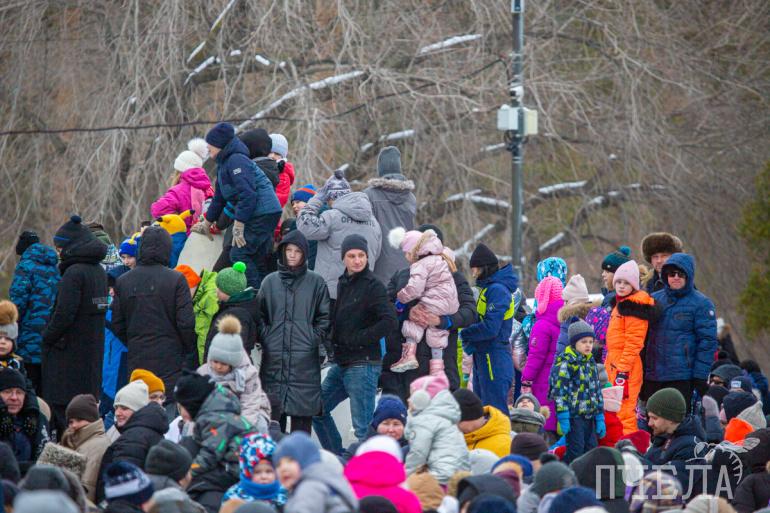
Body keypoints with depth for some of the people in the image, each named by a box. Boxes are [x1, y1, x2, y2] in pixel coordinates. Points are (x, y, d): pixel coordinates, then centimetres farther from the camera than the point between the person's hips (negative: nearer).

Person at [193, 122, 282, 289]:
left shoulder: (236, 161, -14)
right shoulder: (224, 164, 19)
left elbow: (247, 194, -23)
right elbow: (219, 198, 30)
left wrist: (238, 227, -22)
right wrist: (206, 224, 37)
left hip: (262, 212, -10)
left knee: (239, 254, -14)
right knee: (258, 260, 11)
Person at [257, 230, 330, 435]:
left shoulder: (315, 282, 6)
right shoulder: (270, 281, 11)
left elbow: (325, 317, 7)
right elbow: (259, 315, 15)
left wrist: (314, 339, -5)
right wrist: (265, 338, 1)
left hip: (305, 358, -2)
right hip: (274, 358, 2)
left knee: (302, 417, -4)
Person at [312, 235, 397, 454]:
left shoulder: (372, 286, -11)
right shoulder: (343, 283, 13)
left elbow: (389, 321, -22)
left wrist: (357, 339, -16)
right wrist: (334, 341, 9)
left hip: (363, 364, -9)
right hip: (341, 363, 9)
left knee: (363, 427, -9)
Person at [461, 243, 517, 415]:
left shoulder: (497, 290, -15)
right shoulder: (487, 288, 16)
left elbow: (490, 328, -23)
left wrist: (466, 334, -9)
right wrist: (469, 343, -3)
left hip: (494, 360, -10)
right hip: (483, 359, 10)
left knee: (495, 410, -10)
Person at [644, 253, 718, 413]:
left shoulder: (701, 303, -3)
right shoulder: (654, 299, 12)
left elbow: (707, 342, -6)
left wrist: (700, 376, -12)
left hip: (681, 377, -5)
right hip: (652, 376, 5)